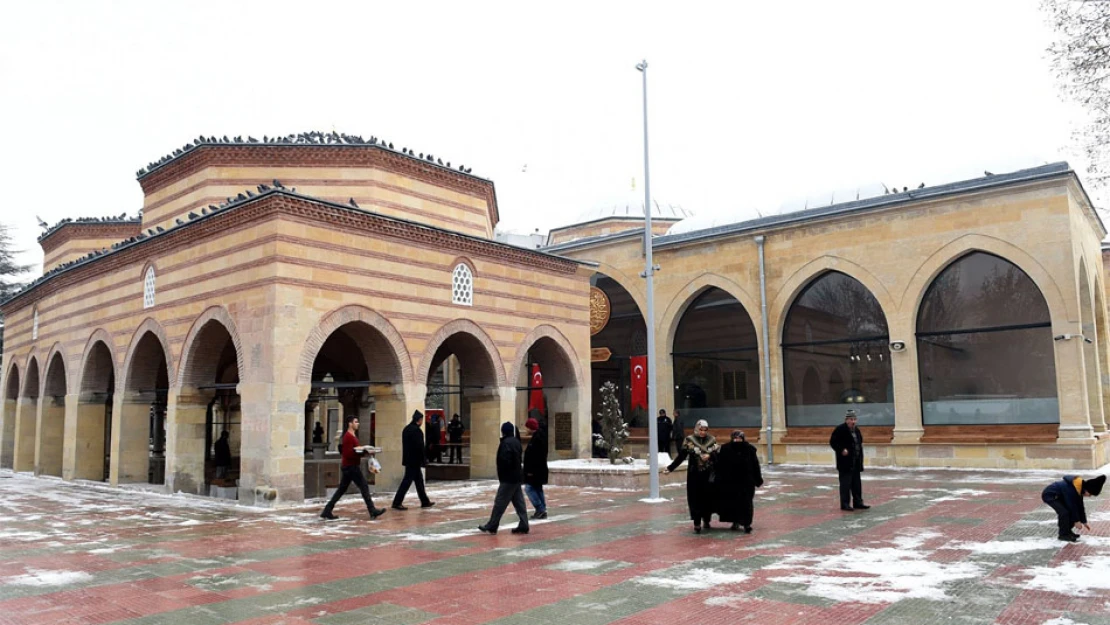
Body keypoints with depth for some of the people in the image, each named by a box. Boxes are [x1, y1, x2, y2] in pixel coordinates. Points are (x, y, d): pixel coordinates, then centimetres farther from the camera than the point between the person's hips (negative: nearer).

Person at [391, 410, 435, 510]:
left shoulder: (406, 429, 12)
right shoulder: (416, 430, -18)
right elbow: (419, 447, -20)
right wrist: (424, 461, -13)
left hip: (408, 459, 10)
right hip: (414, 460, -10)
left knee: (419, 480, 15)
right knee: (407, 480, -5)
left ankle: (425, 502, 22)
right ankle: (397, 503, -3)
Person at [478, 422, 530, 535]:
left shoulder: (506, 443, -17)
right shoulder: (516, 441, 12)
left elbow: (505, 460, -23)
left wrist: (501, 474, -8)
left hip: (508, 479, -9)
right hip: (516, 477, 9)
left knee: (500, 502, -3)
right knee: (519, 502, 10)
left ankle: (491, 526, 3)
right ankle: (523, 526, 11)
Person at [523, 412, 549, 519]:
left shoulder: (537, 437, -21)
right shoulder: (542, 434, 10)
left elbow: (534, 455, -24)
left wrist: (530, 470, -21)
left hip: (536, 469, -10)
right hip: (540, 469, 10)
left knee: (529, 488, -4)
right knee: (538, 488, 15)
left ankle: (540, 509, -5)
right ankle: (542, 511, 17)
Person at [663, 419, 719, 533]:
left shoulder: (712, 440, 2)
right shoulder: (689, 440, -3)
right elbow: (681, 456, -4)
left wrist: (710, 456, -20)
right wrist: (670, 468, -9)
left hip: (709, 474, 2)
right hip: (694, 474, -1)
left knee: (709, 498, 5)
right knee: (695, 498, -1)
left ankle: (707, 521, 24)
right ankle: (697, 524, 6)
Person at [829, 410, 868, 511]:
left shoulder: (856, 430, 12)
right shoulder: (840, 429, -11)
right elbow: (833, 442, -13)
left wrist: (860, 455, 12)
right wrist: (842, 450, -23)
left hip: (856, 462, 8)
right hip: (845, 462, -8)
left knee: (856, 483, 13)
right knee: (845, 483, -4)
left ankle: (858, 502, 22)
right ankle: (845, 504, 1)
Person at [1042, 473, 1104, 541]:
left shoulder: (1080, 489, -3)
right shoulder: (1071, 489, -32)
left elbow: (1080, 506, 7)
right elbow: (1072, 506, -23)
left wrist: (1084, 522, 11)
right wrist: (1076, 521, -13)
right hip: (1049, 495, -10)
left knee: (1071, 511, 4)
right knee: (1064, 512, -22)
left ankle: (1067, 531, 17)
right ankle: (1063, 534, -8)